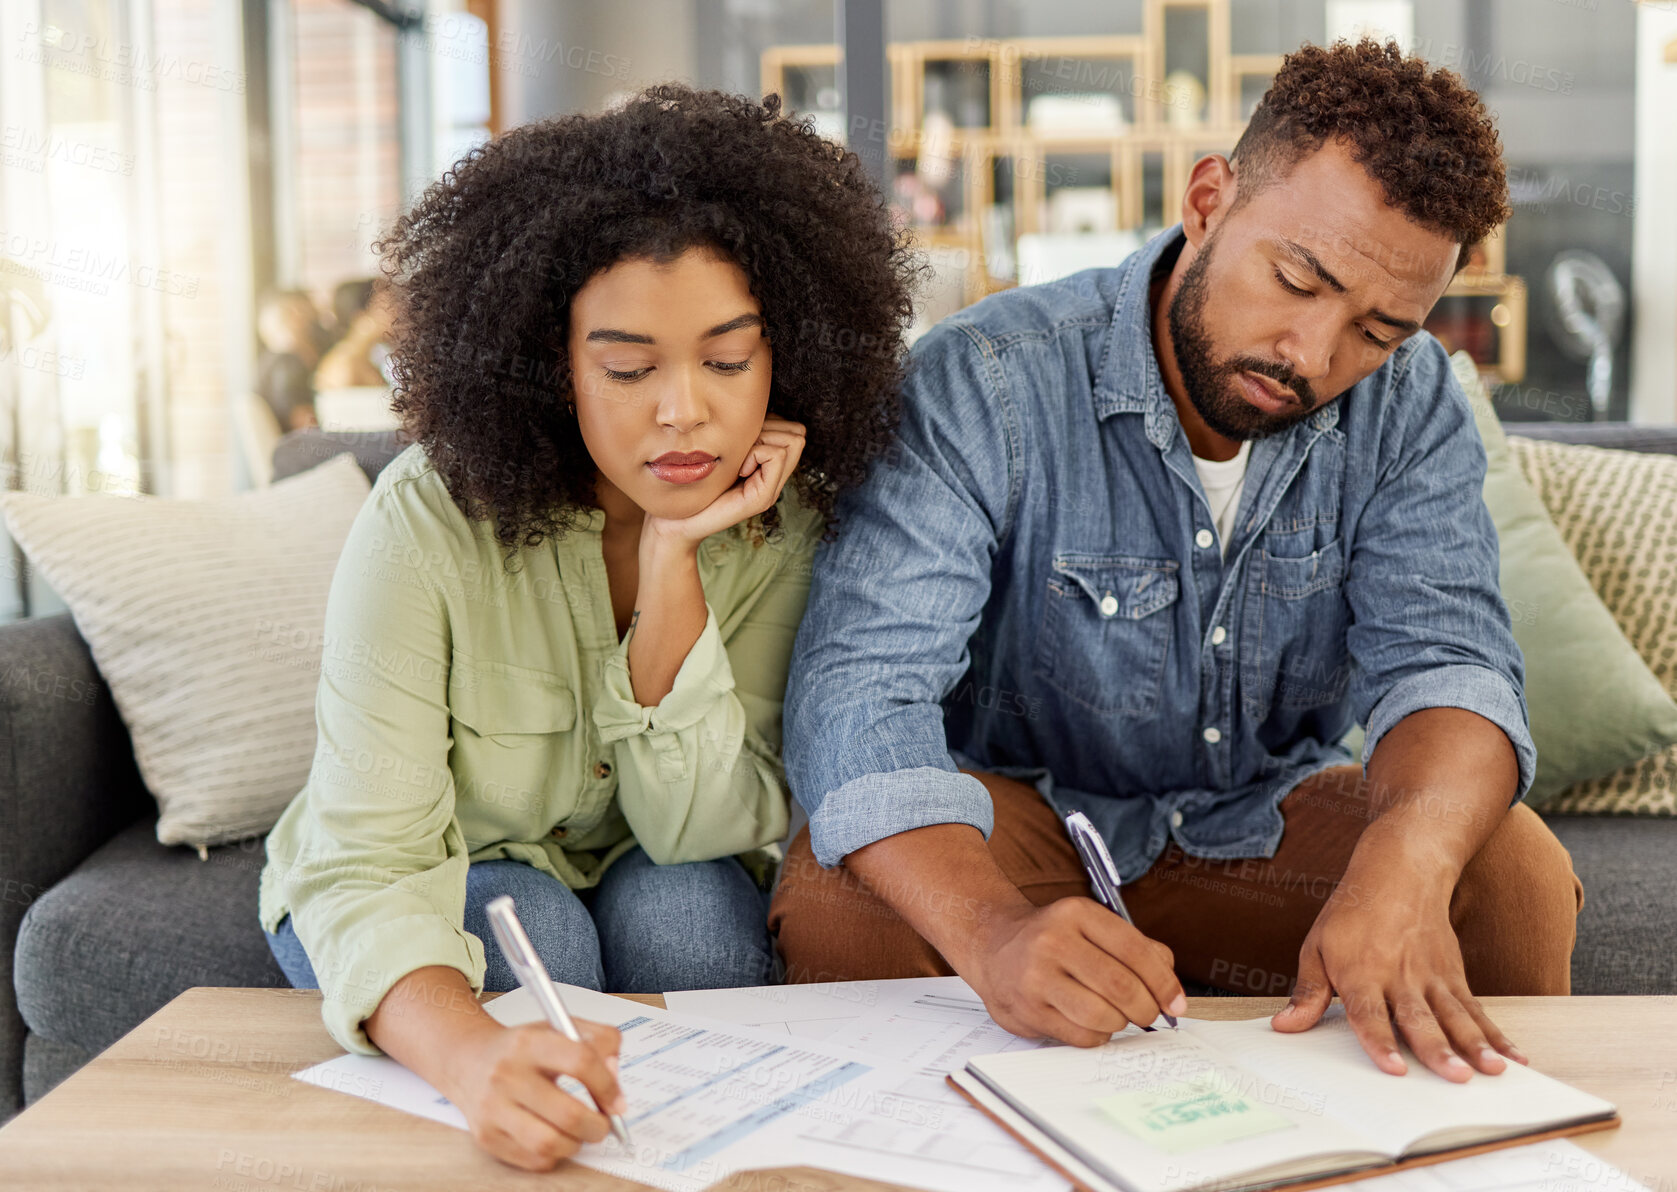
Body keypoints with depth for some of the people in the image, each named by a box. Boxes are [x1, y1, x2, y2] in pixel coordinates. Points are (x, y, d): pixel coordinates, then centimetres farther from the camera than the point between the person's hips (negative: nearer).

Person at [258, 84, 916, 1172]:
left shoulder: (786, 524, -19)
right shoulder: (429, 523, -29)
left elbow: (699, 828, -22)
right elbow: (365, 871, -35)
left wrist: (672, 562, -34)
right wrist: (472, 1054, -57)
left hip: (655, 892, 2)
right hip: (433, 905, -2)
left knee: (686, 903, -29)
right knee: (526, 924, -32)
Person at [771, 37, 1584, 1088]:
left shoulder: (1410, 403, -8)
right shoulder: (989, 383, -24)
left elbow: (1442, 655, -20)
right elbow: (860, 686, -33)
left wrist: (1404, 865, -46)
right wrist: (994, 930, -53)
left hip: (1266, 817, 3)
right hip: (1017, 813, -2)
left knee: (1517, 872, -24)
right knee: (839, 893, -33)